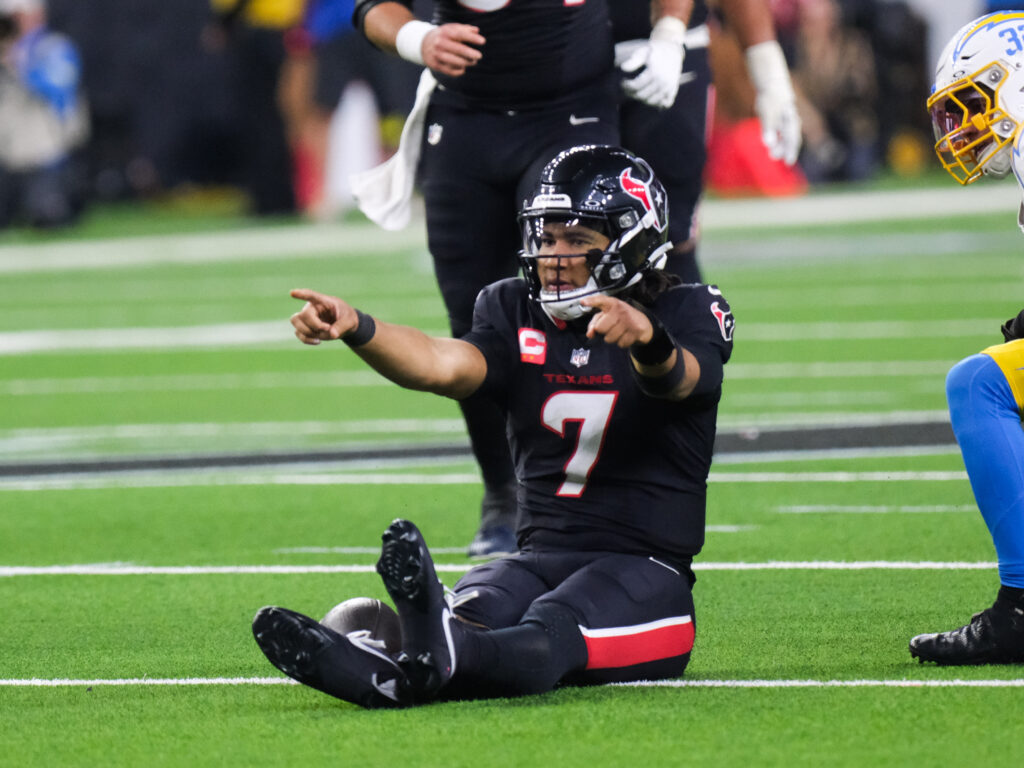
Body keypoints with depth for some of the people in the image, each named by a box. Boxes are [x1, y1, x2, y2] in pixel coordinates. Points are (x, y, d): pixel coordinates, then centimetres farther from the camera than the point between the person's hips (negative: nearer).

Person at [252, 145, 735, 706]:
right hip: (543, 555, 4)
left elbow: (678, 379, -24)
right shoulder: (517, 311, 13)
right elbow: (446, 364, -9)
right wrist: (355, 328, -30)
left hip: (646, 569, -3)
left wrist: (647, 338, -50)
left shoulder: (686, 315, 1)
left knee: (550, 633, -36)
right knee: (473, 612, -31)